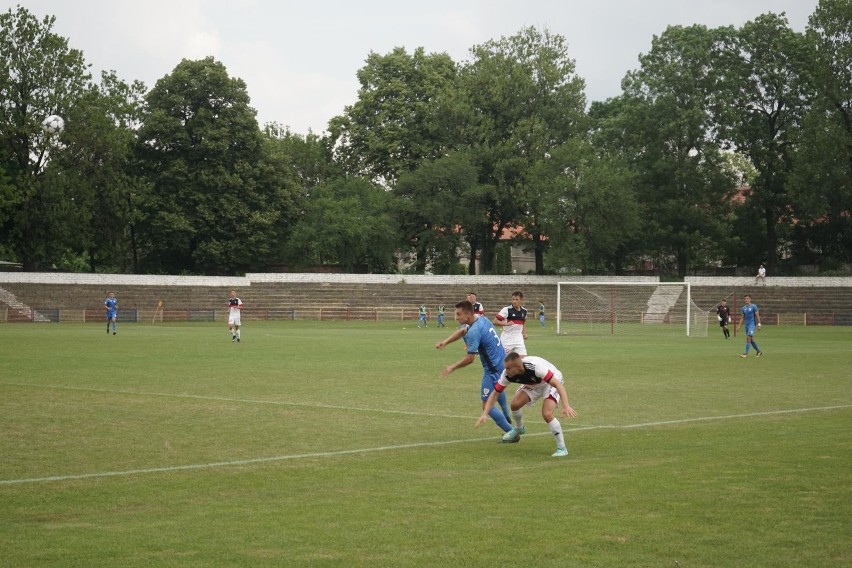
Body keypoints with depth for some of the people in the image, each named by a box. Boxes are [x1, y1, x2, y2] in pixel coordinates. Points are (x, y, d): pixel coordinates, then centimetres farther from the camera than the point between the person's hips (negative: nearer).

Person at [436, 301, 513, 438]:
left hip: (493, 369, -10)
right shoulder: (482, 319, 3)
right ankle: (507, 419, 57)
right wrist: (445, 342, 1)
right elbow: (462, 331, 14)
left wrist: (452, 367, -12)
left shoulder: (474, 332, -26)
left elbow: (470, 358, -24)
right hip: (502, 363, 10)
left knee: (487, 405, -4)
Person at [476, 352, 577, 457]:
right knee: (515, 403, -15)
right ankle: (519, 428, 18)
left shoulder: (536, 367, -41)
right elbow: (495, 393, -15)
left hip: (552, 383, -5)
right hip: (533, 385, 5)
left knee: (546, 414, -26)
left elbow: (558, 384, -39)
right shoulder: (507, 374, -25)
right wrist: (484, 414, -25)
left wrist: (566, 406, -49)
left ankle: (562, 448, -11)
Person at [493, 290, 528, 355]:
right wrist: (506, 324, -30)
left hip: (518, 339, 4)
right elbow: (495, 322, -16)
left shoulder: (524, 311, 5)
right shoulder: (507, 309, -12)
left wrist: (524, 333, 11)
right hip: (507, 339, -4)